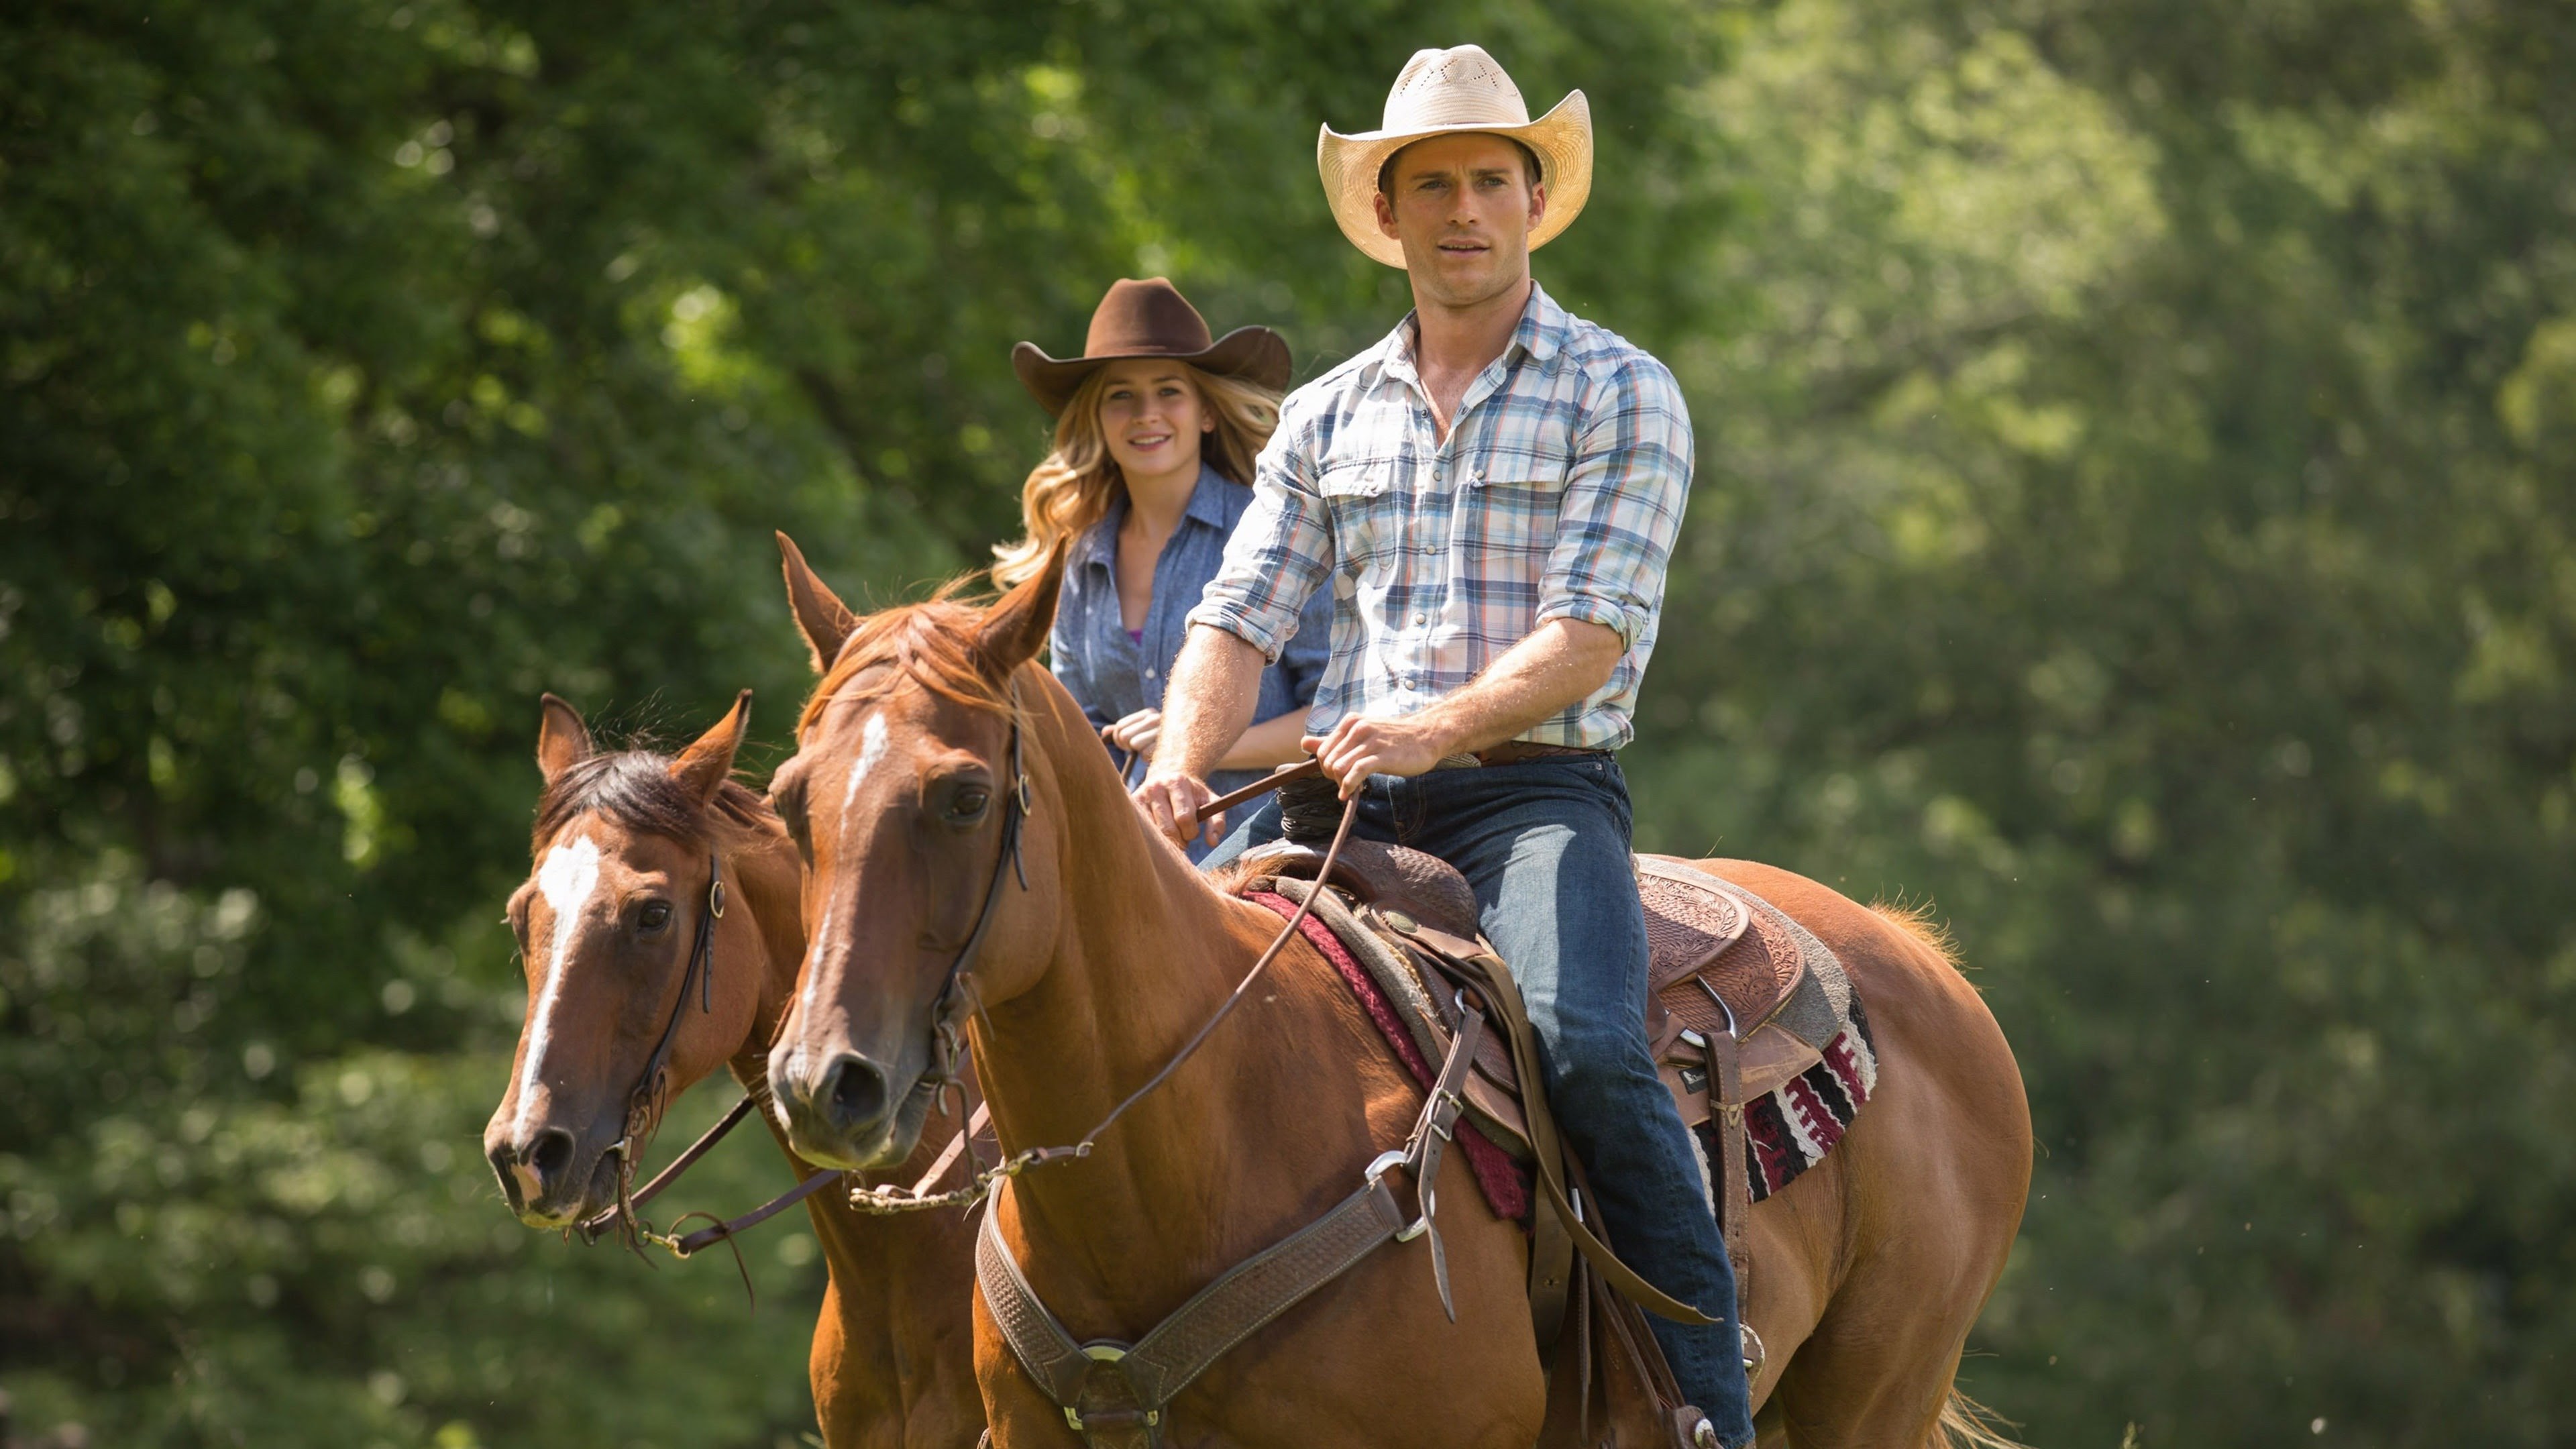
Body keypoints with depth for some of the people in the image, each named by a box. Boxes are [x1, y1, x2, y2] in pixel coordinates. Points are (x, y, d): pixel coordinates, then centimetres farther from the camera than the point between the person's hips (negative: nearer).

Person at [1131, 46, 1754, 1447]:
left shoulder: (1621, 396, 3)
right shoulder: (1328, 416, 17)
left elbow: (1593, 631, -9)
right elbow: (1241, 616, 11)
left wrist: (1437, 727, -25)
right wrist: (1183, 766, -10)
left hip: (1536, 789, -5)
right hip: (1342, 794, 5)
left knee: (1586, 1045, -31)